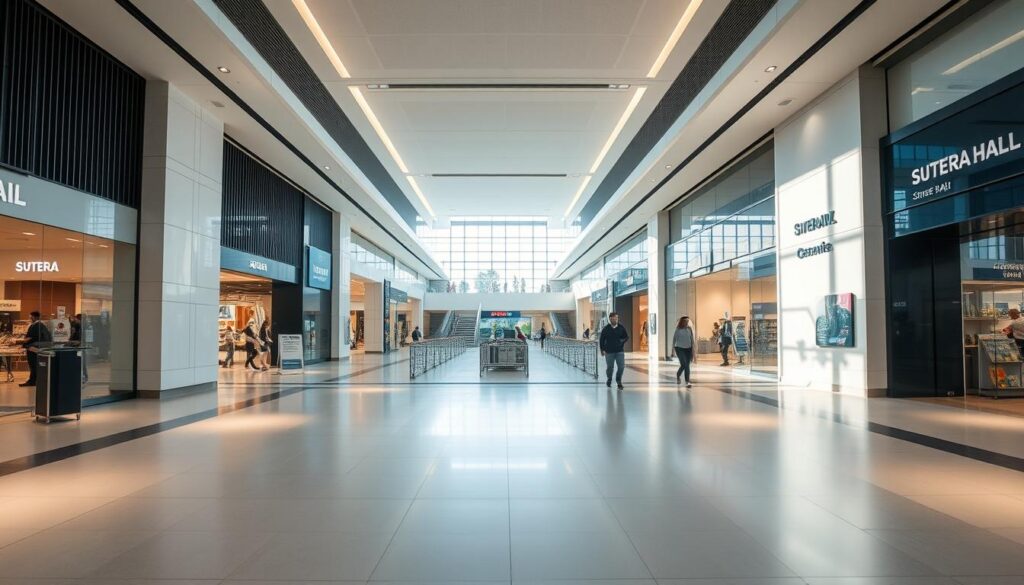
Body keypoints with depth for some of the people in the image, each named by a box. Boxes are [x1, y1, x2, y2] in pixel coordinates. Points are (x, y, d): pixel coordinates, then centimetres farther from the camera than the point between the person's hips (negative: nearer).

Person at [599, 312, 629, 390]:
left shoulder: (621, 328, 1)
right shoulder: (606, 329, -3)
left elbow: (627, 337, 13)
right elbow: (602, 340, 1)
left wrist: (623, 341, -5)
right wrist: (602, 349, -2)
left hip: (620, 351, 2)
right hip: (609, 352, -1)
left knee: (621, 366, -7)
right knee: (610, 367, 6)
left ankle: (618, 380, 16)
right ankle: (609, 380, 33)